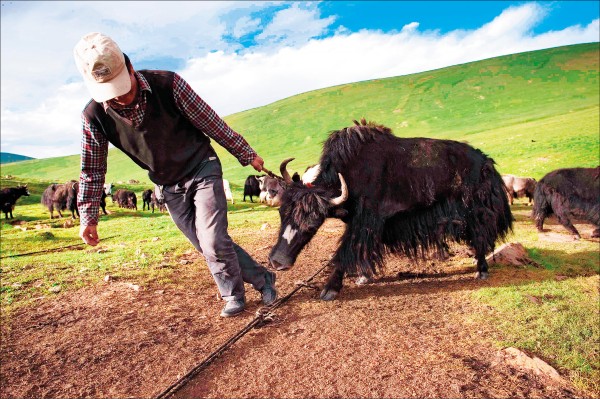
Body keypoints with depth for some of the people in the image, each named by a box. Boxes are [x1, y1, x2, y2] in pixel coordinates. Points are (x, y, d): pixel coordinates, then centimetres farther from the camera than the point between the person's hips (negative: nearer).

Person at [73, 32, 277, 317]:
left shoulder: (168, 84, -21)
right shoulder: (95, 116, -13)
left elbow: (211, 123, -13)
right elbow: (92, 169, -1)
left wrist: (246, 155, -5)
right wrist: (88, 216, -3)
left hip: (202, 169, -3)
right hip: (168, 187, 4)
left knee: (213, 241, -10)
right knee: (207, 246, 6)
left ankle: (233, 294, 19)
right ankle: (261, 279, 25)